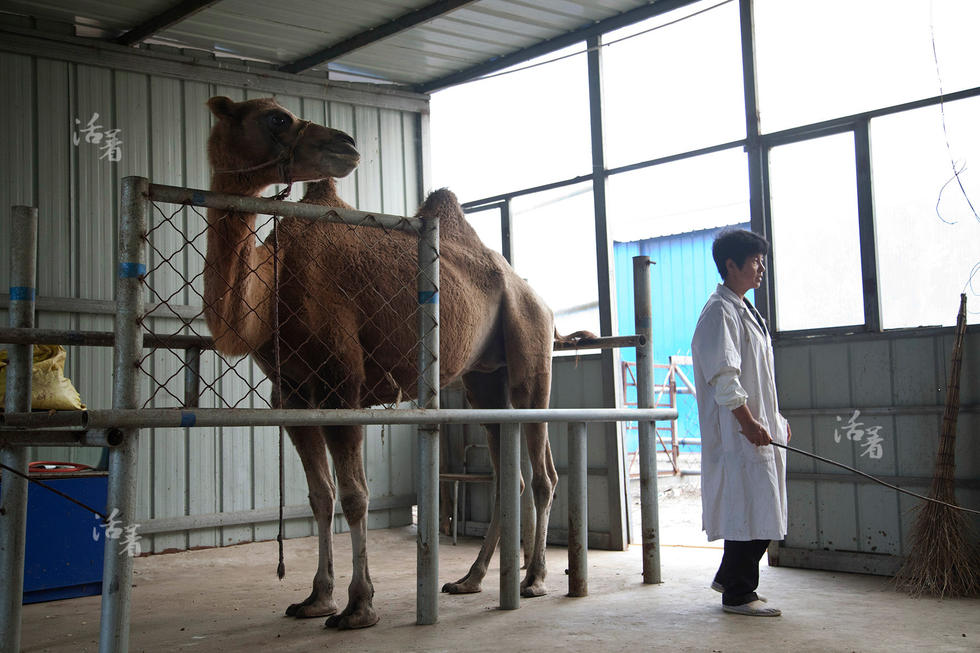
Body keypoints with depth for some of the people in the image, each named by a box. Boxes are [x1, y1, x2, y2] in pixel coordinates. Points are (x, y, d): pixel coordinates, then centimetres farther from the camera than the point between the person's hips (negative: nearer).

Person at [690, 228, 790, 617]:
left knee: (762, 509, 14)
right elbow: (723, 378, -20)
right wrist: (750, 423, -22)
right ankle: (738, 594, 7)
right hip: (738, 433, -10)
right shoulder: (719, 312, -13)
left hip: (759, 429, 10)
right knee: (747, 509, -5)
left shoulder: (743, 309, 19)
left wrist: (775, 419, 21)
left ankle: (729, 578, 27)